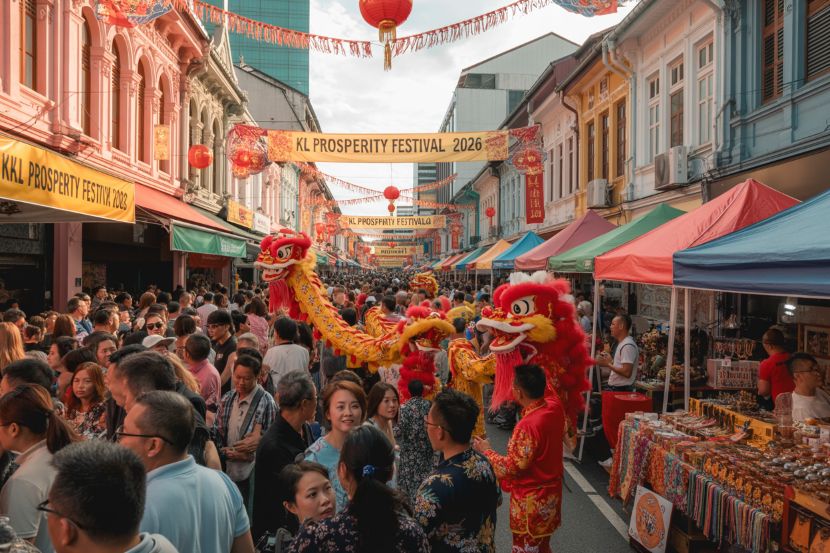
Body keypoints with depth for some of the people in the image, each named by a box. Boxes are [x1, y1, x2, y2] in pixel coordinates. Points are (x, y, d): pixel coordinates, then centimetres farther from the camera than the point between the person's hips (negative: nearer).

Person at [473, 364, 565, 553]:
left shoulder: (528, 425, -31)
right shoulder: (555, 406, -9)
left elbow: (514, 467, -23)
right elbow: (544, 385, 15)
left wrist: (486, 452, -10)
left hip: (531, 500, -8)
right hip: (550, 493, 8)